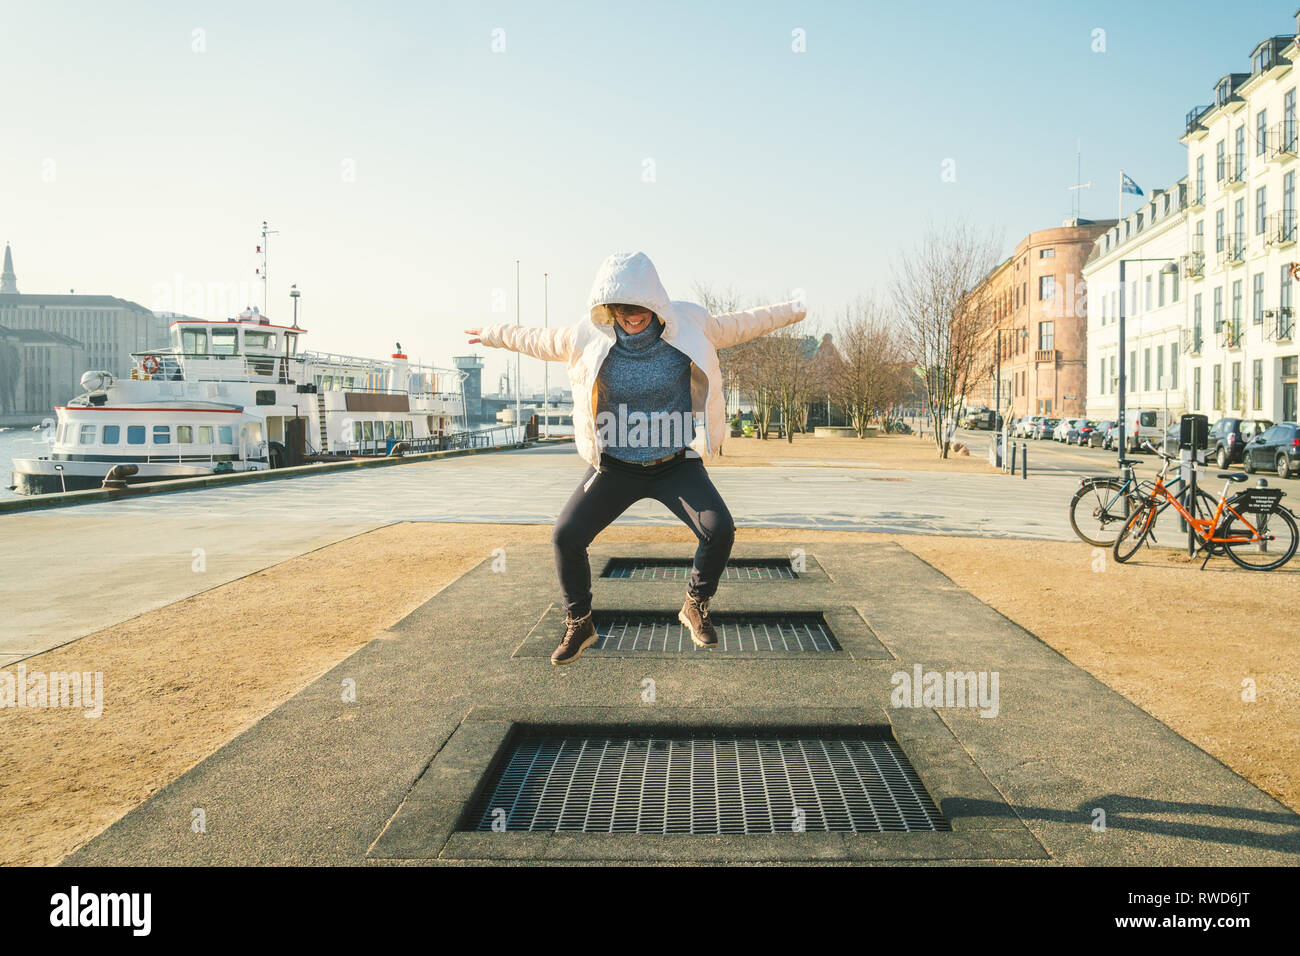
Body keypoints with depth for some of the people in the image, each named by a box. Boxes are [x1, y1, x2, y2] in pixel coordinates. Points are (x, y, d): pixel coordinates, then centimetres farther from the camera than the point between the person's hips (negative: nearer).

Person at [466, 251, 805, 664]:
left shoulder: (689, 327, -10)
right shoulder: (588, 337, -10)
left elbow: (740, 324, 8)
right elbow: (540, 340, 10)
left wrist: (790, 311, 20)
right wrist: (494, 335, 23)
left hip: (677, 464, 0)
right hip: (615, 467, 1)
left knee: (719, 530, -18)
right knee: (566, 537, -9)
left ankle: (696, 607, 11)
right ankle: (579, 625, 14)